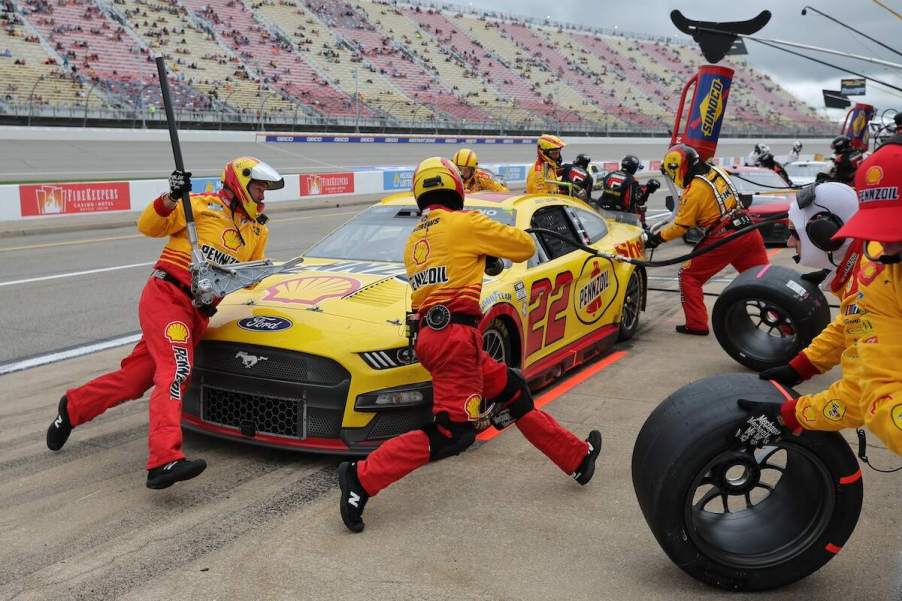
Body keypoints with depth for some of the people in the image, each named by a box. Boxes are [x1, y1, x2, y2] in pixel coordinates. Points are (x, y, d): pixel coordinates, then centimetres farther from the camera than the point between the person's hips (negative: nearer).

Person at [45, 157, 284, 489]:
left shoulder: (258, 230, 18)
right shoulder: (203, 206, -1)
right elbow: (148, 226, -4)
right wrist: (171, 198, -21)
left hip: (198, 312, 7)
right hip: (166, 295, -6)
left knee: (135, 378, 7)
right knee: (176, 368, -25)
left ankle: (73, 407, 31)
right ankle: (165, 460, -34)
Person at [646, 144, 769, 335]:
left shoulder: (694, 189, -10)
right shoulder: (716, 171, 9)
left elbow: (680, 226, -4)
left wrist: (656, 238, 8)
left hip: (723, 239, -7)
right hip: (748, 231, 7)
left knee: (689, 276, 7)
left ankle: (696, 324, 5)